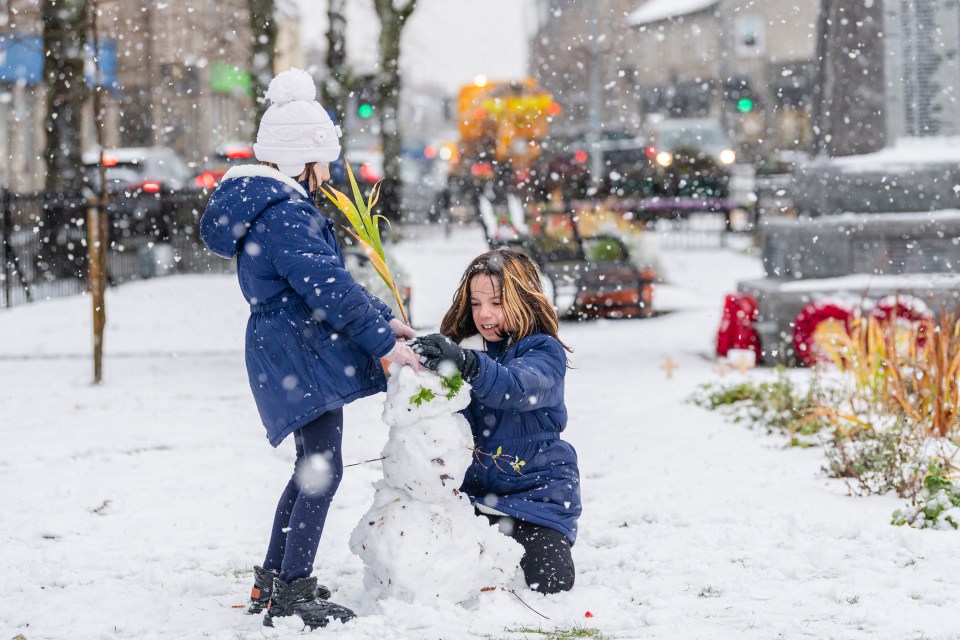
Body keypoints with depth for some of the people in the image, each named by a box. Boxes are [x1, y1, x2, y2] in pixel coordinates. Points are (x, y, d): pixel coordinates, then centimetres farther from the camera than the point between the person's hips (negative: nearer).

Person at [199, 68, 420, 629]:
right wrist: (384, 344, -21)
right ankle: (293, 593, -8)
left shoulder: (271, 206, 17)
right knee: (322, 469, -10)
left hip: (287, 358, 11)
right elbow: (329, 288, -25)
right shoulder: (286, 216, -18)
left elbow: (329, 277, 23)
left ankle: (273, 582, 24)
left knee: (312, 469, 17)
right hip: (303, 358, -11)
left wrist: (384, 318, 18)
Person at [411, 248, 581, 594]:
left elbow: (517, 387, -35)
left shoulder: (544, 353, -11)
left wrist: (467, 364, -53)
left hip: (537, 486, -5)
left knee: (550, 583, -17)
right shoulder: (475, 354, 6)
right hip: (476, 488, 5)